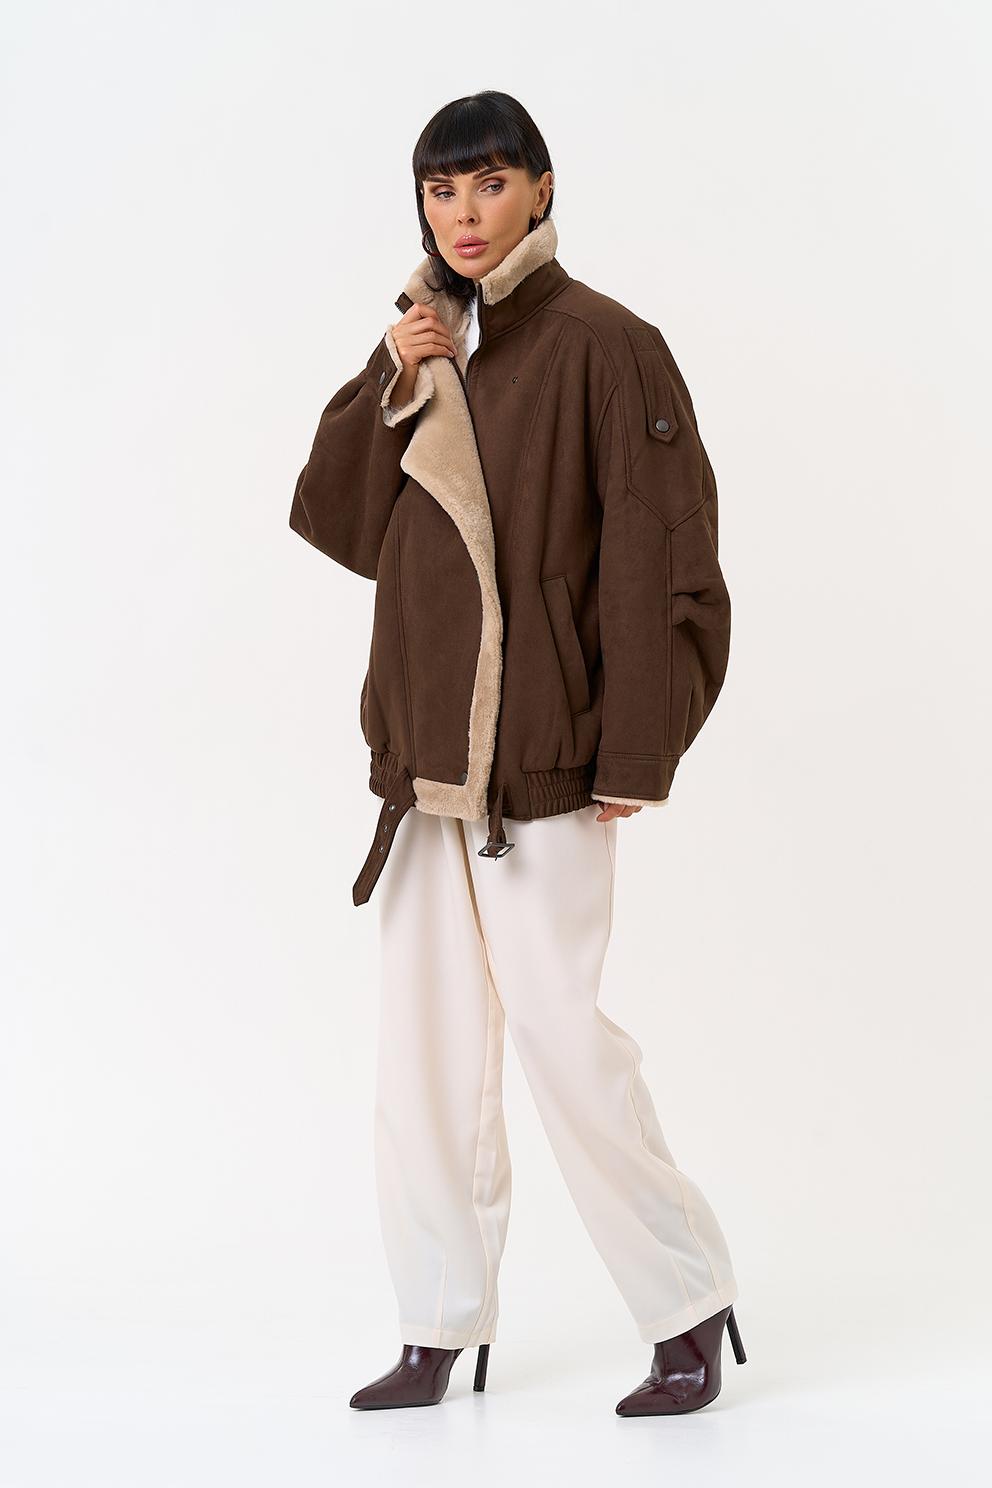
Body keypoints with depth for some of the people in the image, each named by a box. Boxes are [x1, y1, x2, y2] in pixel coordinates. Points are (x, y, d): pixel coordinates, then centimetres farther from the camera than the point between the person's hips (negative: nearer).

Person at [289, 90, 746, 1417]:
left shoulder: (600, 347, -7)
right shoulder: (422, 349, 13)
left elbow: (660, 558, -11)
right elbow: (334, 520, 6)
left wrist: (634, 756, -15)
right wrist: (391, 389, -9)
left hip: (541, 752, -7)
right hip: (425, 746, 7)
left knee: (557, 1026, -8)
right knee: (426, 1043, 7)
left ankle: (691, 1306, 8)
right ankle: (442, 1333, 17)